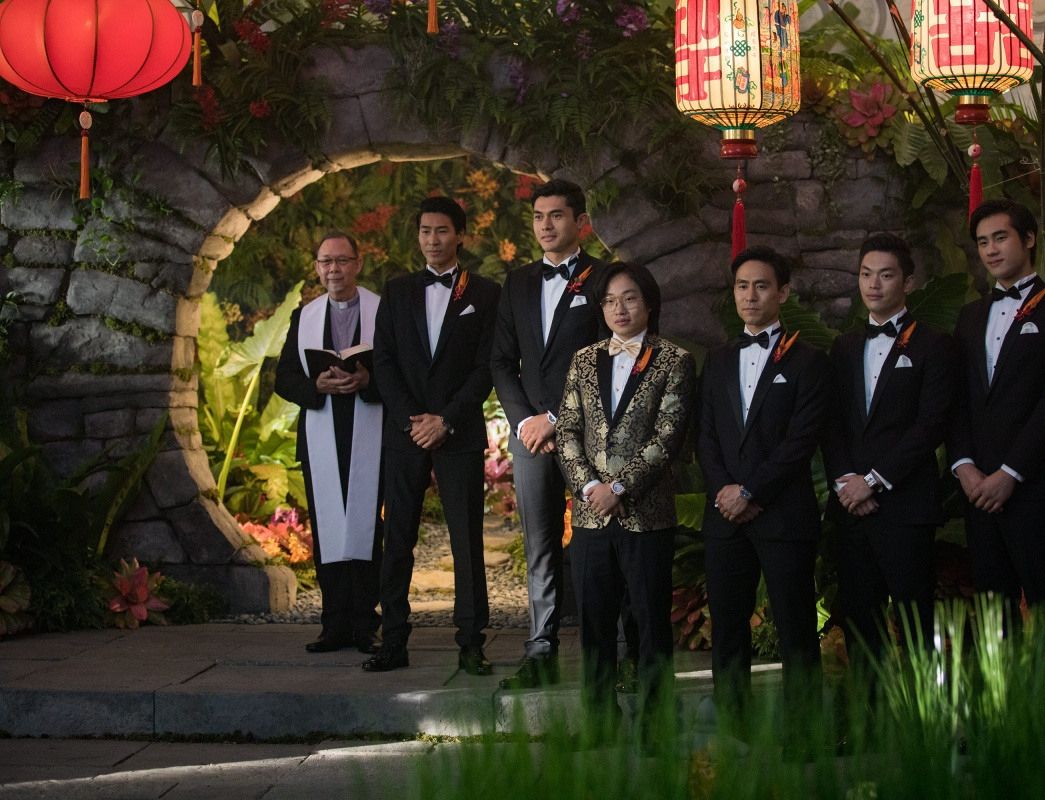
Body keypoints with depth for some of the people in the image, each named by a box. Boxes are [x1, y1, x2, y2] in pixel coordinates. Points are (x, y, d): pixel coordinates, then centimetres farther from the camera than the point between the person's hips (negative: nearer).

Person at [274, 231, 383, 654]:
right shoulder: (304, 316, 15)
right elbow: (284, 379, 9)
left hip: (369, 434, -3)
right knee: (326, 528, 2)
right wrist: (317, 386, -10)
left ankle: (365, 624, 0)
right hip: (320, 438, 3)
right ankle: (336, 626, 6)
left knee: (366, 524, -4)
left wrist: (368, 381, -19)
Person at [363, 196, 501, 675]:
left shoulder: (484, 294, 5)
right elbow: (384, 361, 6)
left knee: (467, 541, -2)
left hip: (459, 434, -2)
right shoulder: (397, 292, 12)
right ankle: (393, 643, 4)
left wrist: (446, 420, -10)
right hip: (404, 432, 2)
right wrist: (412, 419, -6)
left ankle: (471, 645, 1)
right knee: (397, 540, 1)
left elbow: (486, 366, -1)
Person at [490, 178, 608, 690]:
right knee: (540, 549, 5)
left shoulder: (603, 280, 0)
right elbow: (502, 360, 14)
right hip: (530, 432, 5)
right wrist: (523, 420, 0)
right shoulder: (518, 283, 16)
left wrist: (557, 419, -10)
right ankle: (542, 654, 7)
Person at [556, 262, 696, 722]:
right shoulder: (585, 360, 13)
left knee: (652, 621, 1)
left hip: (646, 513, -4)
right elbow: (567, 430, 8)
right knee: (594, 620, 7)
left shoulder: (674, 361, 0)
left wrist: (619, 487, -13)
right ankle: (599, 715, 16)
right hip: (590, 512, 4)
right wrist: (589, 485, -6)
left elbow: (668, 436, -8)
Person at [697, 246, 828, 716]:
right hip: (725, 516, 5)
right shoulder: (718, 362, 18)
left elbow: (802, 439, -7)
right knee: (727, 625, 4)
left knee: (795, 628, -4)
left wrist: (749, 492, -11)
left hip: (784, 514, -5)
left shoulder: (806, 361, 2)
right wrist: (723, 492, -4)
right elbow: (706, 436, 13)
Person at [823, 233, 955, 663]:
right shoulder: (844, 347, 18)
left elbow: (931, 425, -8)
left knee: (915, 623, -5)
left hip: (904, 506, -5)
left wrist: (875, 481, -11)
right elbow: (832, 422, 13)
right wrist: (844, 479, -4)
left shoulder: (931, 346, 1)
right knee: (858, 616, 5)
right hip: (851, 505, 5)